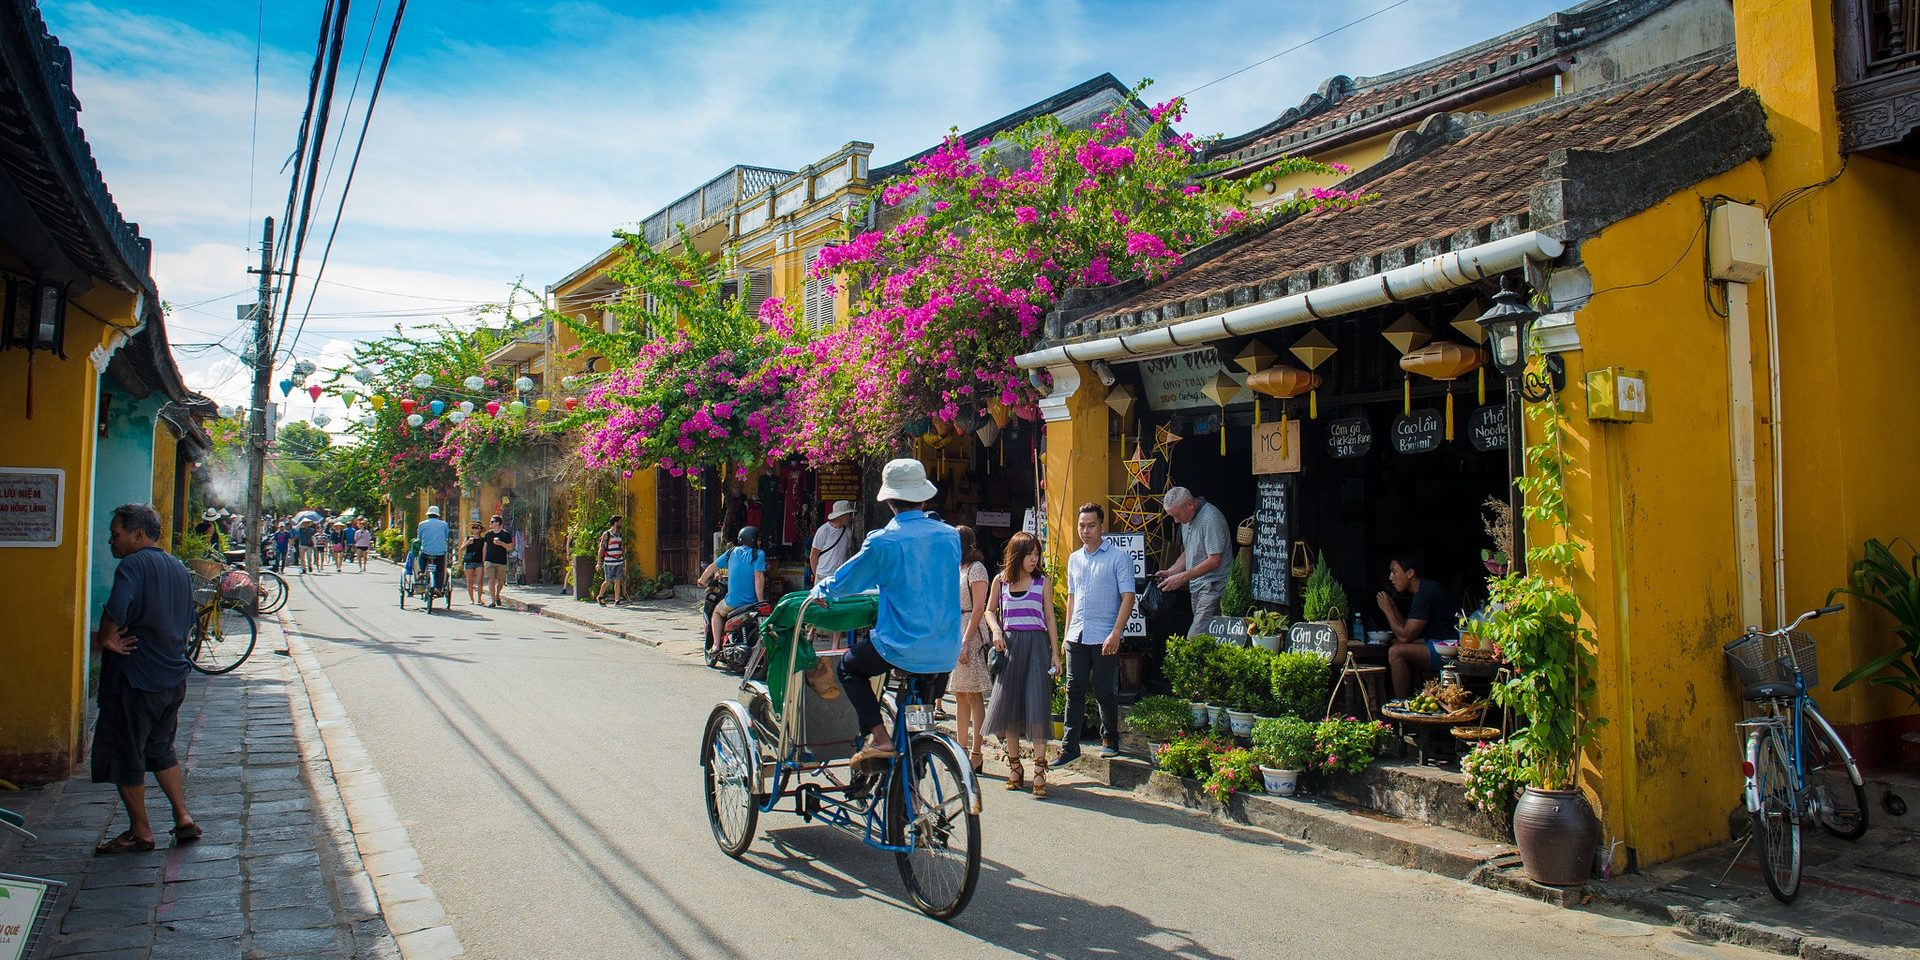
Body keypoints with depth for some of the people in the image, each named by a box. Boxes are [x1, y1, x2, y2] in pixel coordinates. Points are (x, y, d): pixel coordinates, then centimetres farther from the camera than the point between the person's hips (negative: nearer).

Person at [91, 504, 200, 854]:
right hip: (174, 678, 8)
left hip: (135, 680, -8)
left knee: (125, 756, 6)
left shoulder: (133, 565, -14)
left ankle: (140, 833, 15)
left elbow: (116, 611, -31)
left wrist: (104, 639, -15)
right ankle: (184, 819, 19)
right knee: (161, 749, 21)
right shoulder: (178, 568, 12)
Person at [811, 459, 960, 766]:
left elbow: (840, 584, 0)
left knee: (849, 667, 21)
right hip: (946, 654, 5)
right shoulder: (950, 536, 2)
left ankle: (878, 737, 3)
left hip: (902, 649, -5)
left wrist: (818, 592, 22)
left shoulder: (884, 541, -12)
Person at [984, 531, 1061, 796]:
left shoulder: (1042, 582, 5)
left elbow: (1050, 618, 6)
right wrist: (996, 630, -2)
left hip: (1036, 646, -2)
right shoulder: (1000, 581, 7)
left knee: (1037, 704, -10)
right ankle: (1014, 767, 16)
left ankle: (1039, 770, -9)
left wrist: (1055, 654, 1)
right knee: (1008, 703, 3)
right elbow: (990, 610, 18)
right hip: (1009, 646, 2)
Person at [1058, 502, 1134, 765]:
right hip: (1077, 636, 5)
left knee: (1105, 692, 5)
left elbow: (1128, 597, -8)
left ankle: (1110, 739, 24)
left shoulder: (1119, 557, -3)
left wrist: (1116, 633, -17)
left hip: (1104, 638, -5)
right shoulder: (1074, 559, 14)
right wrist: (1067, 632, 16)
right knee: (1074, 691, 2)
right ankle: (1070, 746, 5)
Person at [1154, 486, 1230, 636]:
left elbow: (1214, 561, -19)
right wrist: (1170, 572, 9)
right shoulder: (1187, 518, 14)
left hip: (1213, 586, -9)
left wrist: (1182, 577, -18)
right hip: (1196, 587, 9)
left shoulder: (1211, 518, -16)